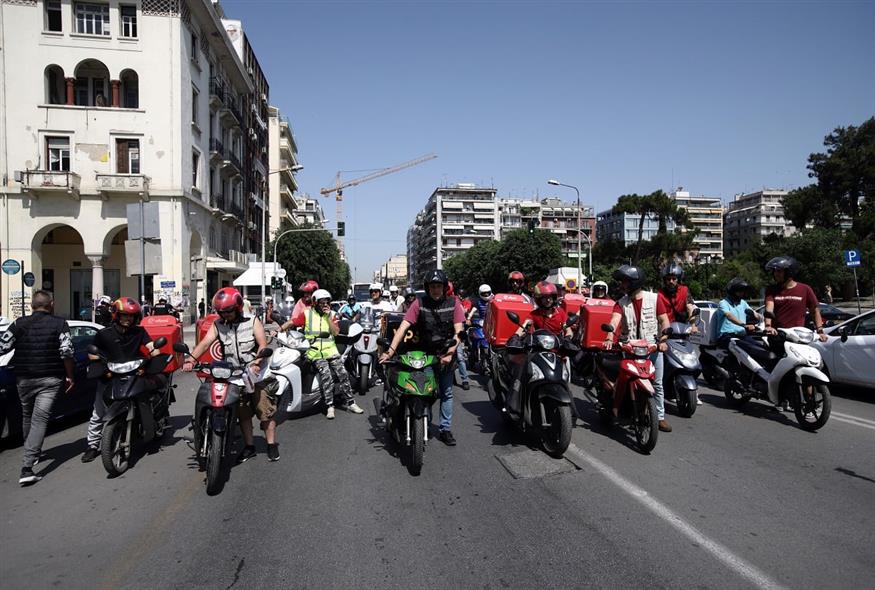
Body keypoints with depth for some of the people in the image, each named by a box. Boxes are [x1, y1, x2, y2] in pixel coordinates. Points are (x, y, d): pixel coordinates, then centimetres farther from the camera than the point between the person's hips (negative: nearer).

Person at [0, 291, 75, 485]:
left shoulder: (20, 323, 2)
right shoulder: (59, 324, -4)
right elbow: (66, 352, -10)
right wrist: (70, 376, -1)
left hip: (24, 379, 3)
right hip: (50, 379, -3)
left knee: (27, 416, 22)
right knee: (40, 419, -5)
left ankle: (32, 454, 38)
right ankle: (27, 468, -15)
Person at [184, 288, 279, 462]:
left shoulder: (253, 322, -3)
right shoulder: (218, 325, 4)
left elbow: (263, 345, -13)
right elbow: (205, 343, -10)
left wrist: (257, 361, -32)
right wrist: (191, 359, -28)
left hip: (256, 373, -3)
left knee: (266, 410, 0)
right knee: (242, 413, 11)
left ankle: (272, 445, 13)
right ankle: (249, 446, 24)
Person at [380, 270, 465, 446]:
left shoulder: (453, 303, -4)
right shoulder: (420, 303, -7)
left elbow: (458, 331, -8)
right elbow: (403, 326, -14)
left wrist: (449, 353, -20)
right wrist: (391, 350, -25)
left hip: (446, 354, 1)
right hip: (423, 355, -1)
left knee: (447, 393, 7)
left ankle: (445, 429, 17)